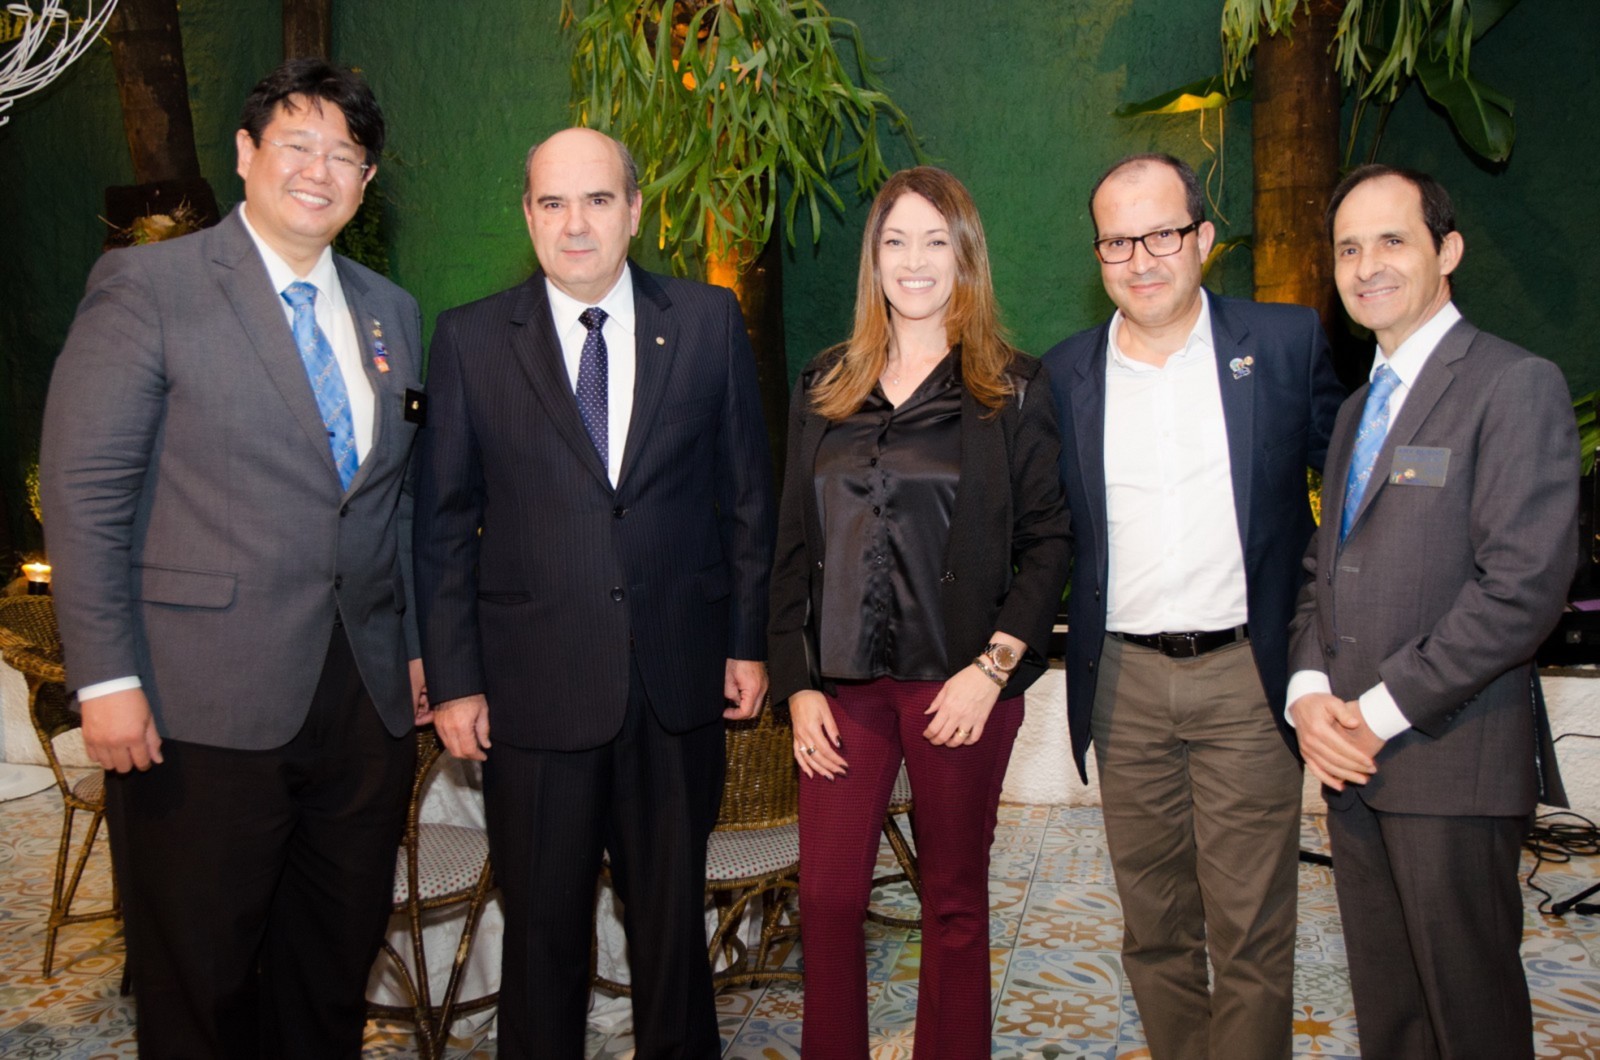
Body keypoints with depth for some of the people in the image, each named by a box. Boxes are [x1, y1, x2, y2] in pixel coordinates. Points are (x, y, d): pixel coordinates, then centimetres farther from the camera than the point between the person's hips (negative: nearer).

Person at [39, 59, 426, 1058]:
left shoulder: (390, 312, 13)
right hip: (204, 710, -4)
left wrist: (419, 643, 12)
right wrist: (106, 677, -13)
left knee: (335, 970, 16)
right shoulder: (146, 284, -4)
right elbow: (84, 489, -8)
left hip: (367, 699, 5)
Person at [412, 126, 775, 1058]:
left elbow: (747, 493, 5)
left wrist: (749, 641, 3)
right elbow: (444, 522, 1)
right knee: (544, 929, 13)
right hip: (535, 690, -1)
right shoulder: (471, 339, -1)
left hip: (679, 683, 1)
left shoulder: (710, 322, 1)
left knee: (675, 920, 17)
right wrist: (454, 680, -2)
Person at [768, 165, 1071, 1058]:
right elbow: (796, 546, 9)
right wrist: (798, 682, 2)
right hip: (844, 681, 3)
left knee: (956, 899, 10)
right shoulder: (824, 388, 10)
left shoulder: (1014, 389, 1)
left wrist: (993, 666, -13)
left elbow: (1048, 540, -3)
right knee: (828, 893, 4)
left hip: (963, 681, -2)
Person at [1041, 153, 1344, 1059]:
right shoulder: (1066, 374, 5)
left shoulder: (1288, 343, 0)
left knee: (1250, 934, 2)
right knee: (1153, 925, 14)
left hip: (1247, 676, -2)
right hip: (1124, 680, 3)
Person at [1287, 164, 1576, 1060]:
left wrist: (1384, 709, -15)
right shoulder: (1357, 409, 18)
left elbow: (1523, 585, -18)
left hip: (1455, 760, -7)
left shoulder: (1518, 387, -8)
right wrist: (1310, 690, 0)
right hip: (1352, 754, 7)